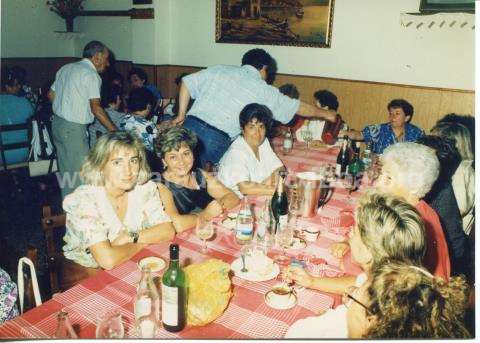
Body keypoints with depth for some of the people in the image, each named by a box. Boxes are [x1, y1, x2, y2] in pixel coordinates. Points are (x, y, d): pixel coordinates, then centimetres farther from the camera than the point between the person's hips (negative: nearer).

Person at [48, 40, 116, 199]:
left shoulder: (66, 68, 14)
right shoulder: (91, 74, -12)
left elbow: (51, 94, 19)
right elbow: (95, 108, -19)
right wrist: (115, 131, -17)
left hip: (57, 124, 9)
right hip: (74, 129, -9)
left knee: (65, 171, 17)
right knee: (79, 174, -3)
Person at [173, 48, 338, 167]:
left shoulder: (219, 70, 15)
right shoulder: (263, 90, 7)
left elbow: (187, 82, 13)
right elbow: (299, 107, 17)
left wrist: (182, 114, 21)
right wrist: (325, 114, 31)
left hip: (190, 125, 4)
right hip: (216, 139, -4)